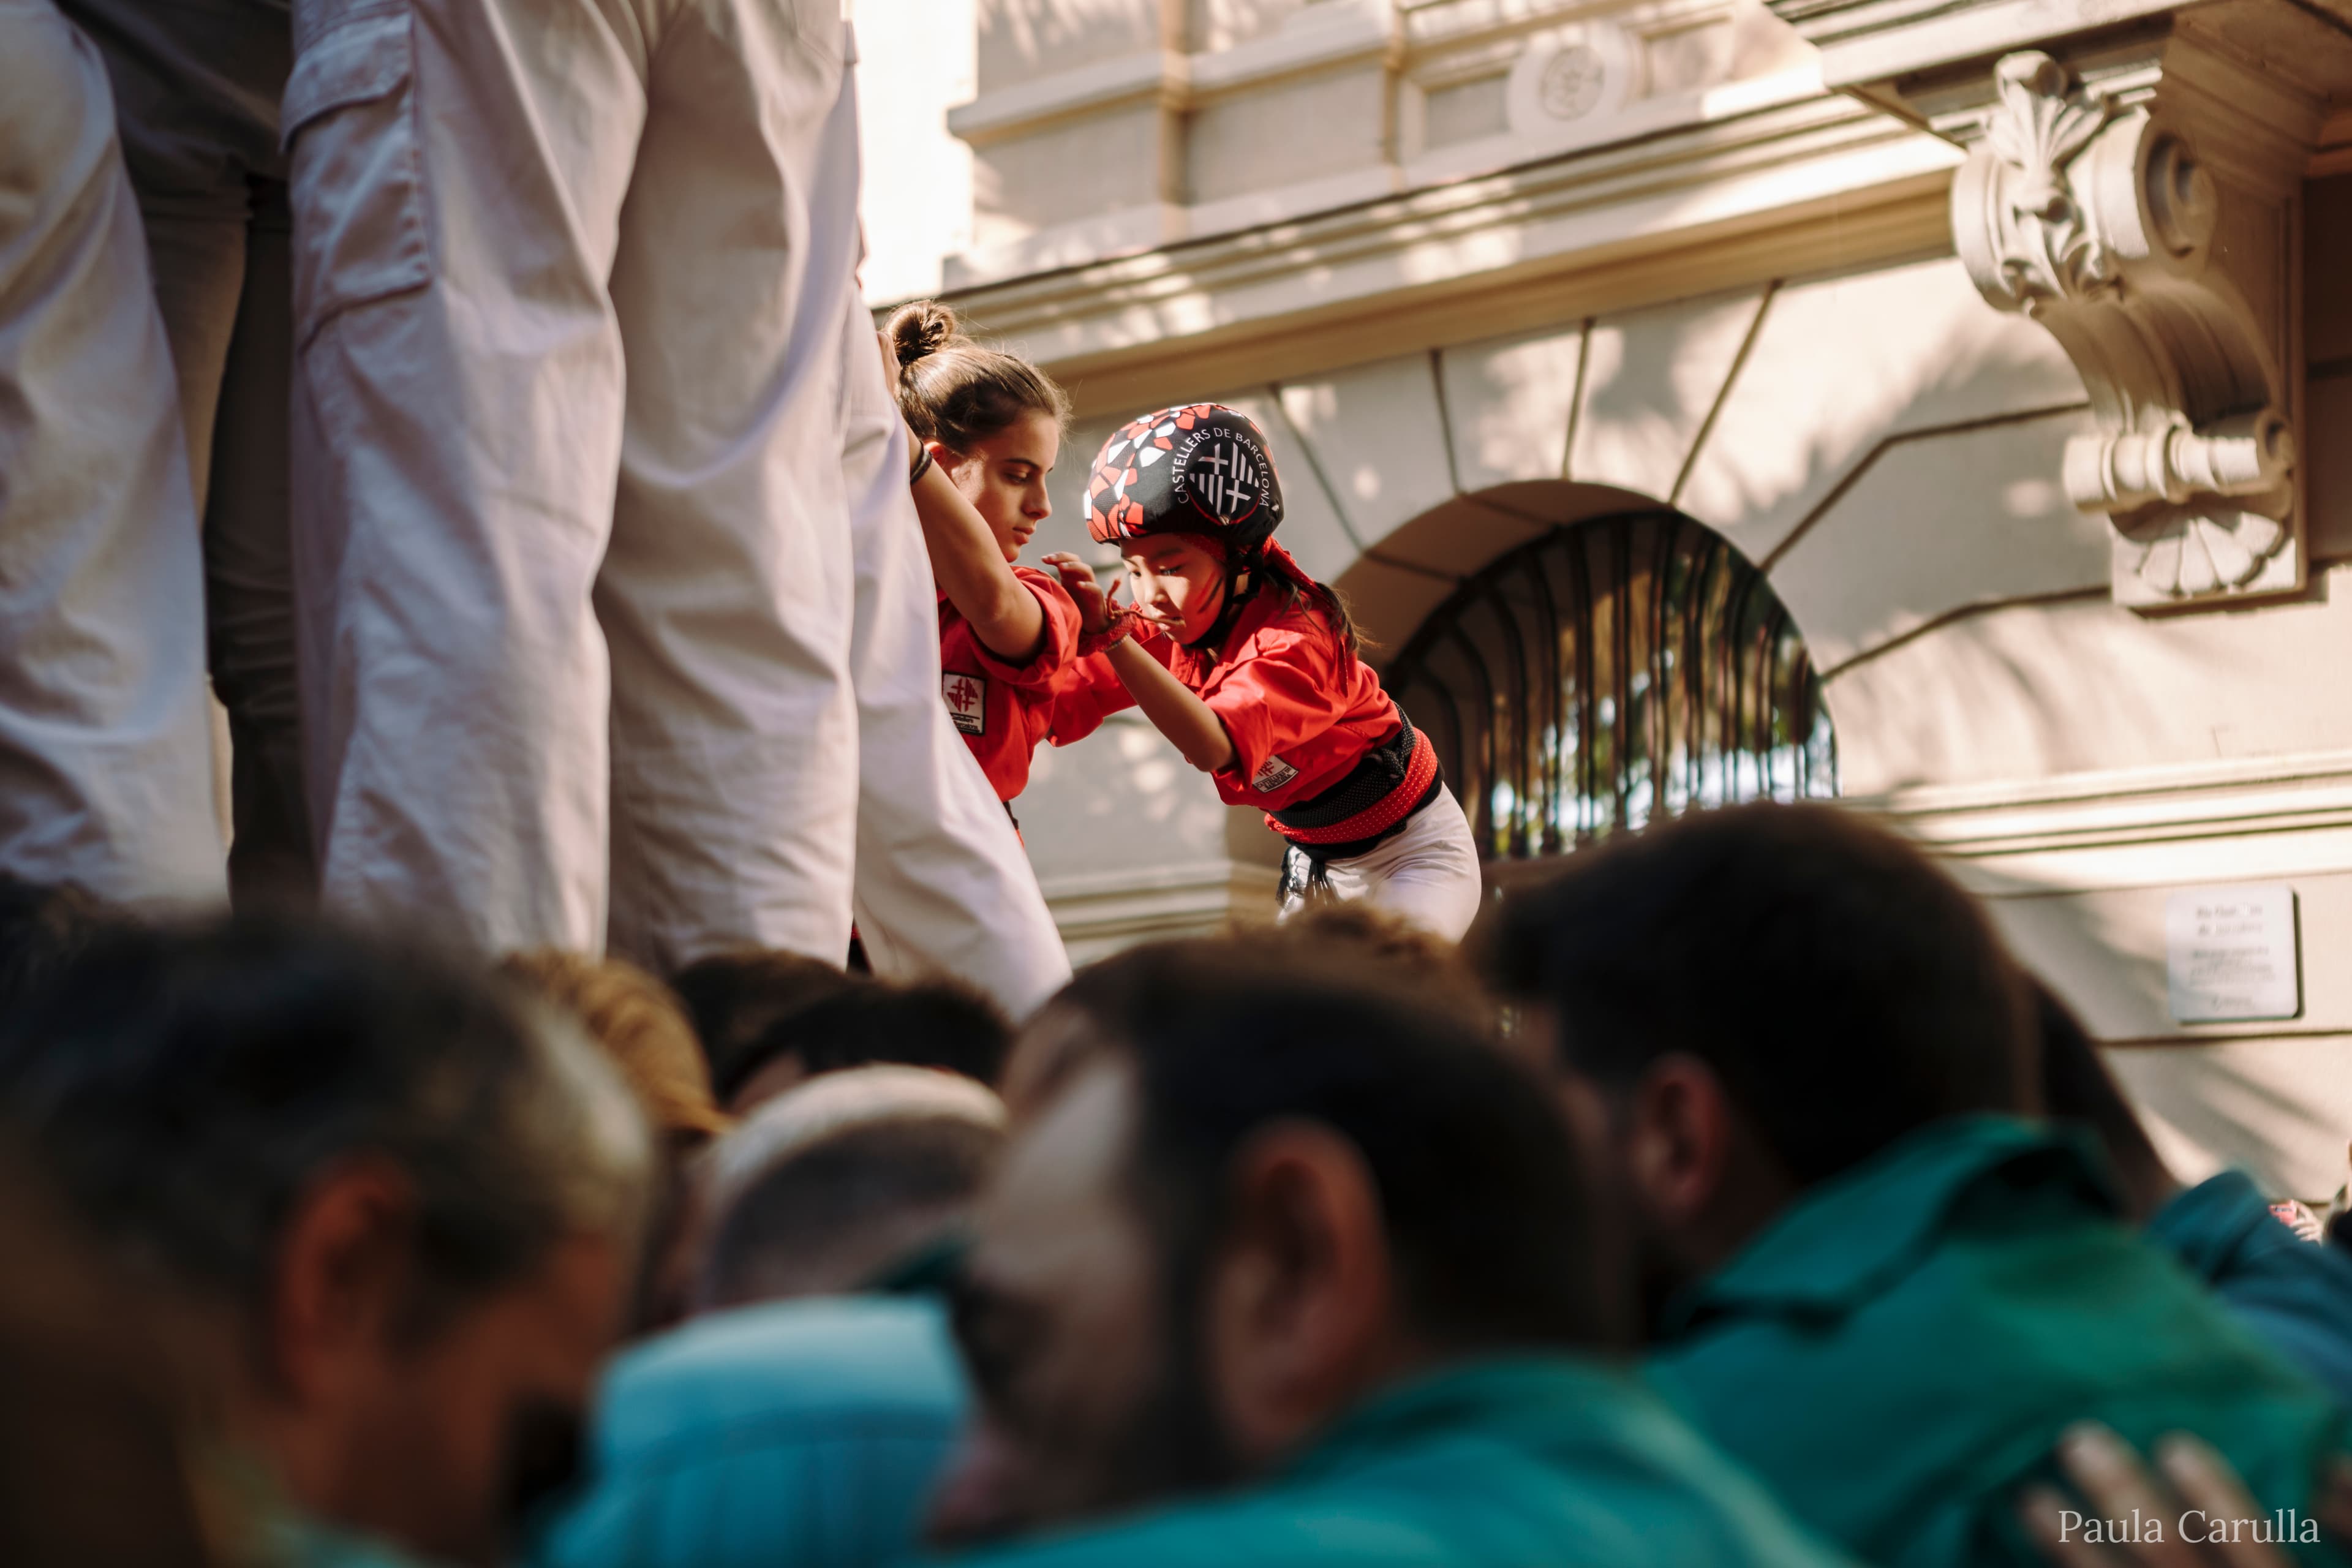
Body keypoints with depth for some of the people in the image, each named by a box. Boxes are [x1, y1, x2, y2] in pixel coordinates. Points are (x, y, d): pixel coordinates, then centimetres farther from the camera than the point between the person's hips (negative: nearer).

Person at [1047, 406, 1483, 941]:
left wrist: (1111, 633, -56)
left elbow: (1214, 746, -51)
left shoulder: (1296, 637, -33)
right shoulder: (1169, 626, -9)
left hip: (1413, 854, -8)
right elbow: (1066, 710, -18)